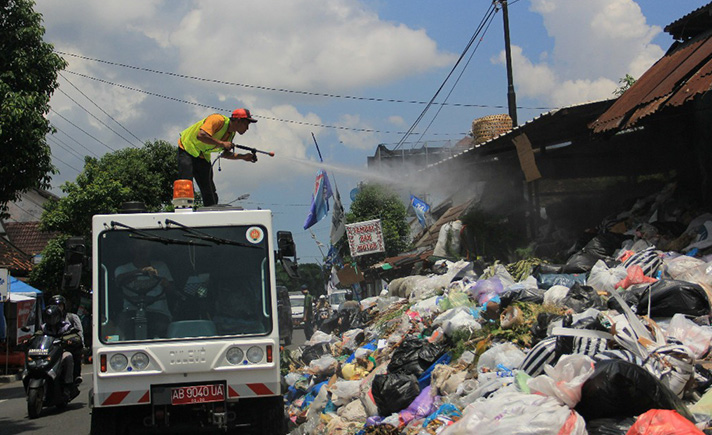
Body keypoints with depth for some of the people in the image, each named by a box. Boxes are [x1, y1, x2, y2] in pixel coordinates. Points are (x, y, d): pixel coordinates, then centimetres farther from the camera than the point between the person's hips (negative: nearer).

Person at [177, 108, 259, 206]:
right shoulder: (218, 120, -25)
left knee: (210, 193, 6)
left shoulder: (231, 133, 2)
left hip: (203, 156, 8)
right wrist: (222, 143, -34)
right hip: (187, 148, -8)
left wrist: (243, 157, -1)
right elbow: (201, 135, -38)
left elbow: (225, 154, 10)